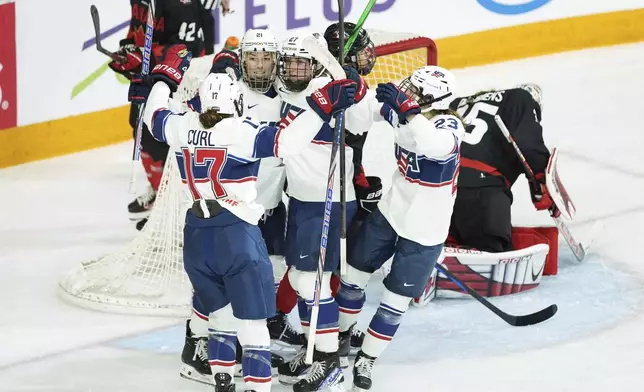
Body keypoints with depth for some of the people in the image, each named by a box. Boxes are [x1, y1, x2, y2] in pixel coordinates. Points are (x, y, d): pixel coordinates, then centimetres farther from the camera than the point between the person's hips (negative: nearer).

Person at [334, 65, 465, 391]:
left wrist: (407, 109, -55)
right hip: (390, 212, 6)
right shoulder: (404, 113, -10)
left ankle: (365, 360, 23)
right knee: (354, 273, 17)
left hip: (425, 231, -6)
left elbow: (436, 146, -49)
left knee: (395, 300, 5)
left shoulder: (449, 126, -27)